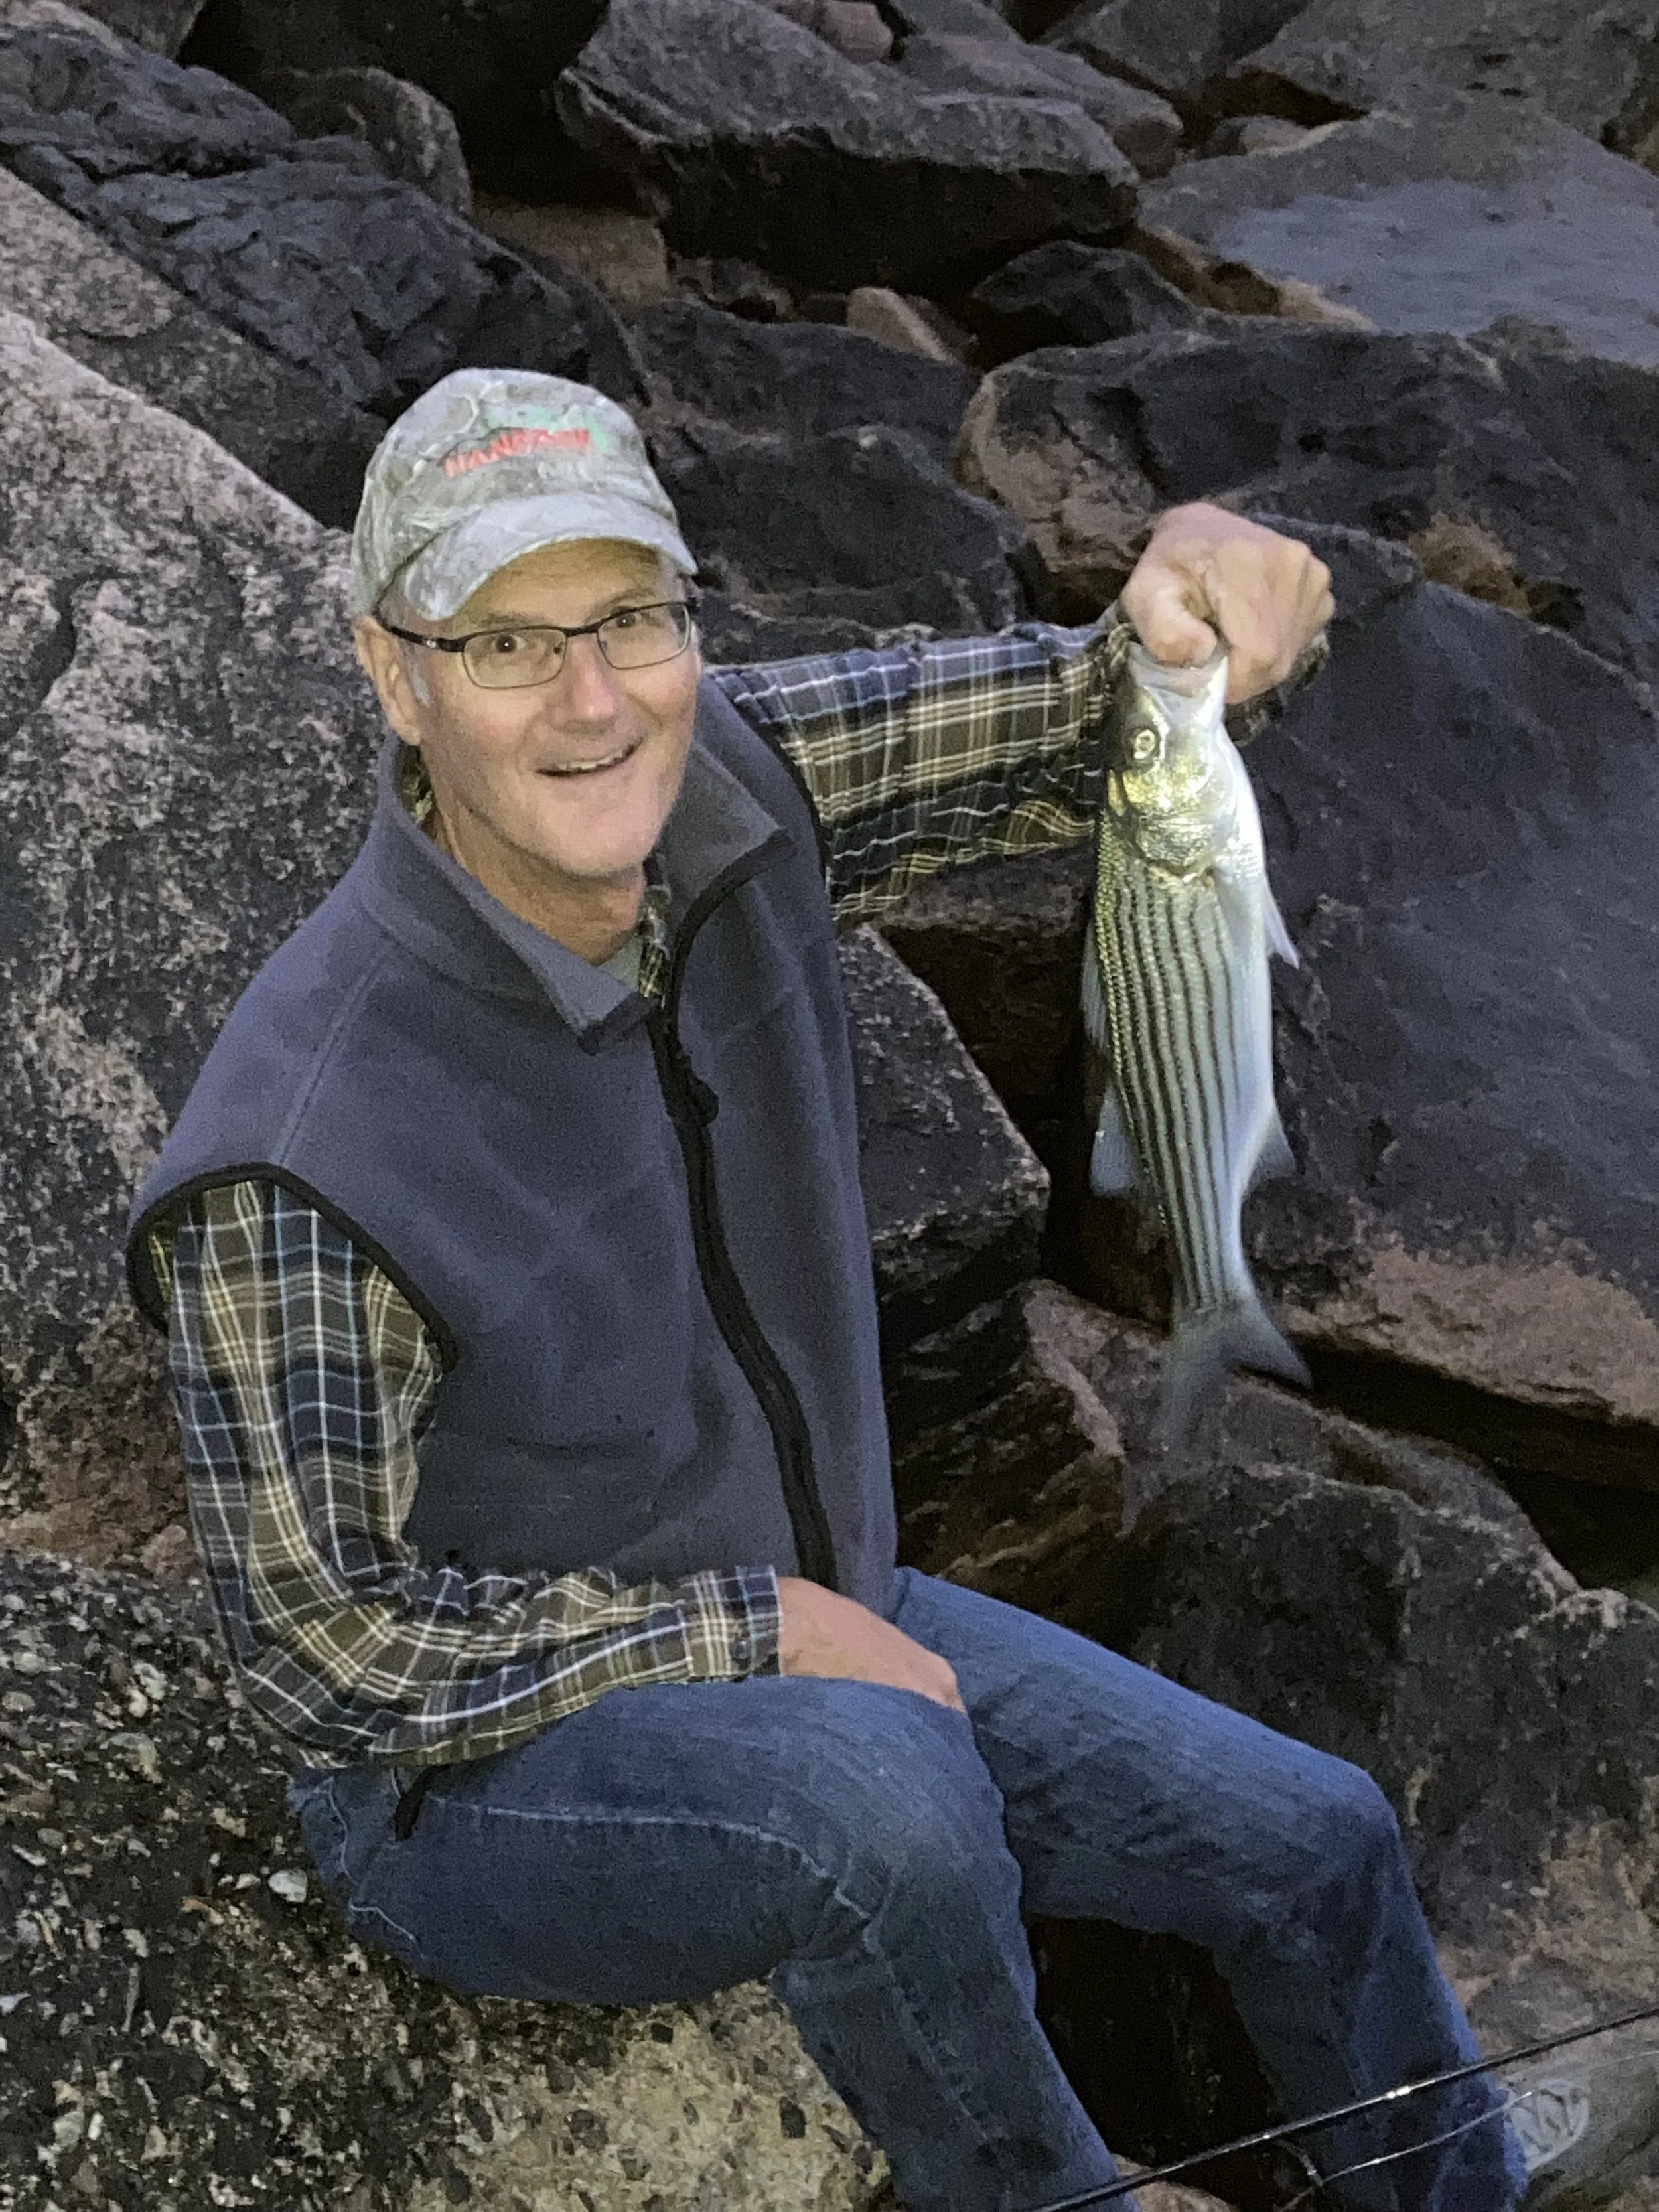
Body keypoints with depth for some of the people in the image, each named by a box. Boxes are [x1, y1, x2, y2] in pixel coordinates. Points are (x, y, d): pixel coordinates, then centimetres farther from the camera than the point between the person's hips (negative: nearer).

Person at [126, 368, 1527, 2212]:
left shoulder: (721, 786, -13)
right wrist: (754, 1630, -20)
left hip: (800, 1617, 7)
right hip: (478, 1775, -7)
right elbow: (329, 1647, -23)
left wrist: (1193, 592, -32)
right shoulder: (300, 1154, -31)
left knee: (1316, 1848, 9)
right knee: (885, 1789, -37)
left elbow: (1071, 729, -8)